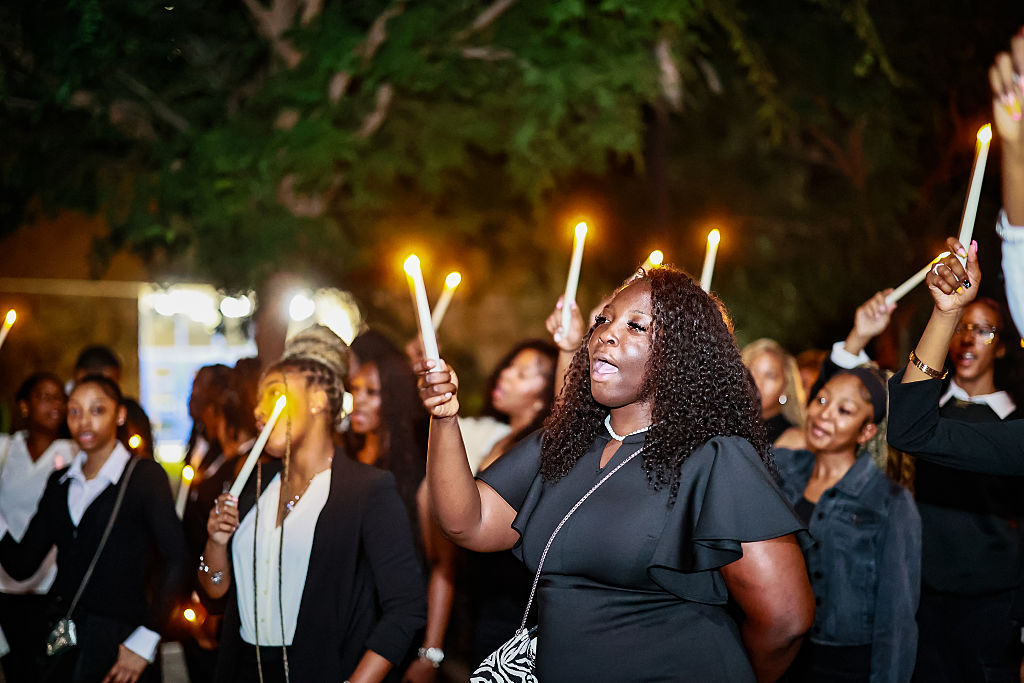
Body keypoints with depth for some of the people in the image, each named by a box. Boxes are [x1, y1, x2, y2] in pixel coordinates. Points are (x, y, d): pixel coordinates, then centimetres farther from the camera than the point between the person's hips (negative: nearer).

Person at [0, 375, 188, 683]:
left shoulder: (145, 476, -5)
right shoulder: (59, 483, 12)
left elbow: (174, 560, -12)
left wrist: (145, 639, -15)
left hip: (119, 645, -5)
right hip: (64, 644, 5)